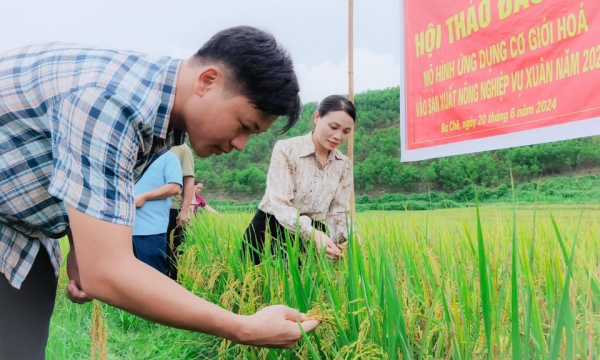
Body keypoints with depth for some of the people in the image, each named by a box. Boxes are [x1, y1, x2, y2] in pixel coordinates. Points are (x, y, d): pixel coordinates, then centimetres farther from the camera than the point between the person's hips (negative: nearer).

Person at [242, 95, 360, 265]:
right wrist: (314, 234, -37)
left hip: (311, 237, 4)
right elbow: (280, 204, -22)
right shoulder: (286, 149, -12)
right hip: (270, 233, -4)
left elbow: (338, 212, 1)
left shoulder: (344, 165, 3)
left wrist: (351, 234, -22)